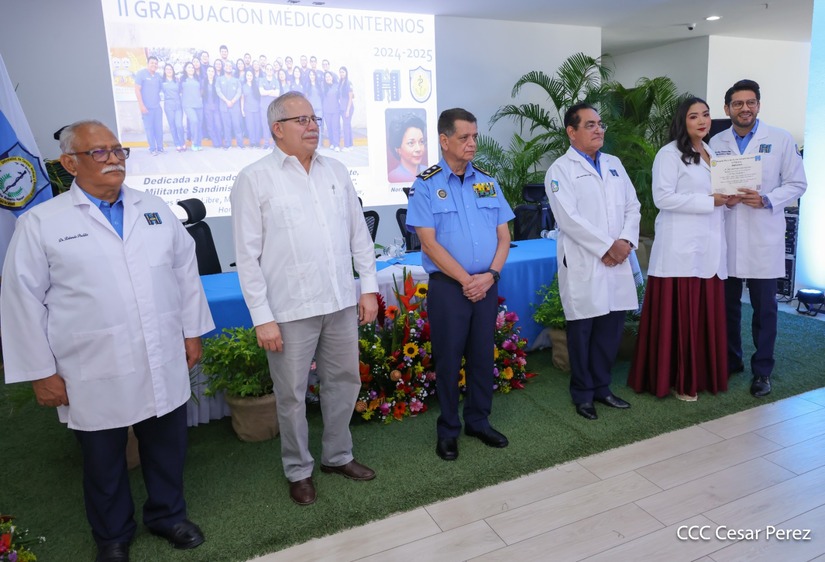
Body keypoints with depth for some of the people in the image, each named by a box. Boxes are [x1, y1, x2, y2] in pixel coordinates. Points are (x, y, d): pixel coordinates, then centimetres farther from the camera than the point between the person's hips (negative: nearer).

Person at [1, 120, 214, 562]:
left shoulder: (155, 209, 6)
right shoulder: (40, 224, -4)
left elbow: (186, 270, 9)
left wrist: (192, 331, 8)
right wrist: (42, 372, -3)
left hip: (164, 365, 3)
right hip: (94, 374, -2)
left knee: (167, 447, 16)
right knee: (104, 461, 16)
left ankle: (168, 515, 41)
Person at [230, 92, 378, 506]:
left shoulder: (336, 171, 9)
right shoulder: (255, 178, -5)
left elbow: (359, 234, 12)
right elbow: (248, 254, -8)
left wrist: (369, 287, 8)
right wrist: (262, 316, -11)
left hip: (341, 301, 5)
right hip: (290, 309, -4)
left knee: (344, 381, 15)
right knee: (292, 394, 8)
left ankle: (337, 455, 36)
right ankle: (299, 471, 29)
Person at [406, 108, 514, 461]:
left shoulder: (488, 183, 9)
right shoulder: (426, 185, -4)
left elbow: (504, 236, 7)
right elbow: (429, 243, -11)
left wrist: (490, 275, -8)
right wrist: (466, 279, -13)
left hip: (486, 283, 4)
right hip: (448, 285, -4)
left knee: (483, 355, 12)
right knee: (448, 358, 5)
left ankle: (479, 421, 29)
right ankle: (448, 430, 22)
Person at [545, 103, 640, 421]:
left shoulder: (614, 164, 15)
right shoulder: (561, 169, -5)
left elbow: (632, 206, 11)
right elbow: (569, 218, -15)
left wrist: (625, 241, -6)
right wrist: (606, 246, -14)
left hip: (617, 261, 6)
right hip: (583, 264, -6)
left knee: (612, 327, 10)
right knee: (582, 331, 5)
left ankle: (601, 387, 26)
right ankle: (582, 394, 19)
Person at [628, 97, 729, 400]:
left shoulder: (710, 153, 19)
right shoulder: (669, 154, -7)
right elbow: (663, 198, -16)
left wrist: (727, 199, 6)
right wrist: (709, 201, -15)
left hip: (709, 246, 8)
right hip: (681, 249, -8)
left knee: (707, 314, 10)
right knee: (679, 315, -4)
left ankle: (702, 375, 22)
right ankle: (677, 379, 8)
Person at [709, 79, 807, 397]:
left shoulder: (781, 140, 1)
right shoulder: (716, 143, 7)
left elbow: (797, 184, 1)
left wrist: (766, 200, -16)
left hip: (764, 239, -2)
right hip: (725, 239, 2)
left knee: (764, 308, 4)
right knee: (727, 305, 10)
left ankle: (762, 370, 17)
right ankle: (730, 361, 27)